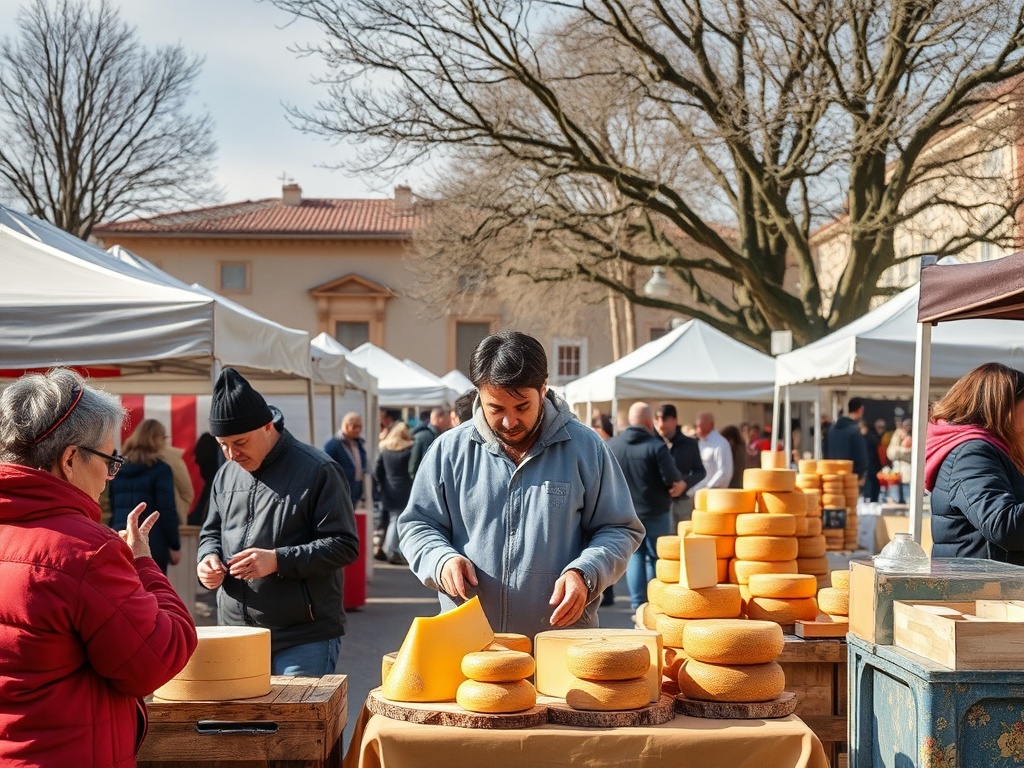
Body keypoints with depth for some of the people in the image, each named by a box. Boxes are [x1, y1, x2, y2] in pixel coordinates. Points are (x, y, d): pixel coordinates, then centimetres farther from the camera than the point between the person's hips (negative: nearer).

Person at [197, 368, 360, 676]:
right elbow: (212, 532, 24)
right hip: (236, 636, 6)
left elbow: (344, 545, -12)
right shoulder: (226, 474, 11)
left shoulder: (317, 471, -9)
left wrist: (278, 560, -22)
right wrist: (209, 558, 0)